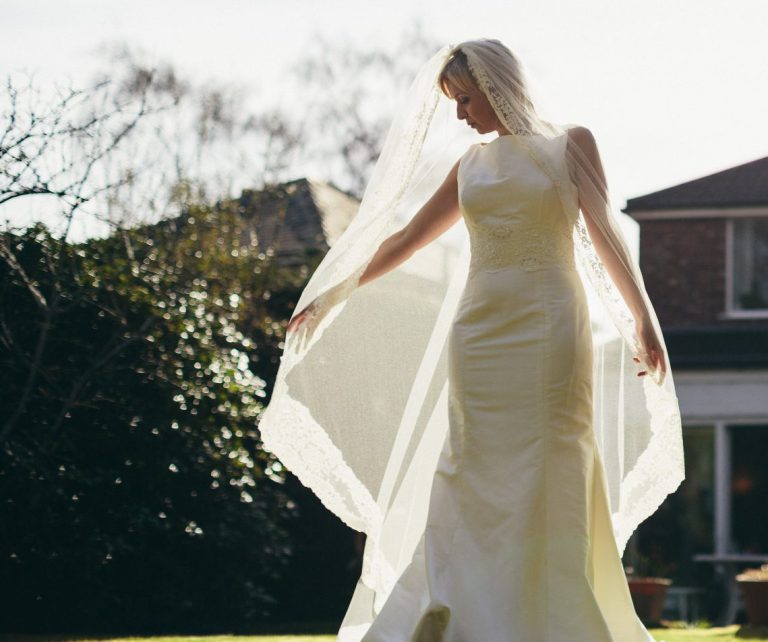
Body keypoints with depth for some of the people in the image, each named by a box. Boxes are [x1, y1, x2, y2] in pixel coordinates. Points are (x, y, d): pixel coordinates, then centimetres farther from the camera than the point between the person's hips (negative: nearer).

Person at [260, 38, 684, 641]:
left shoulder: (570, 144, 4)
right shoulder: (471, 166, 15)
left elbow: (605, 237, -2)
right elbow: (404, 240, 21)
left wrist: (643, 321, -12)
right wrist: (329, 299, 24)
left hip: (548, 331, -4)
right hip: (480, 335, 4)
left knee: (548, 483, -6)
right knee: (476, 486, -2)